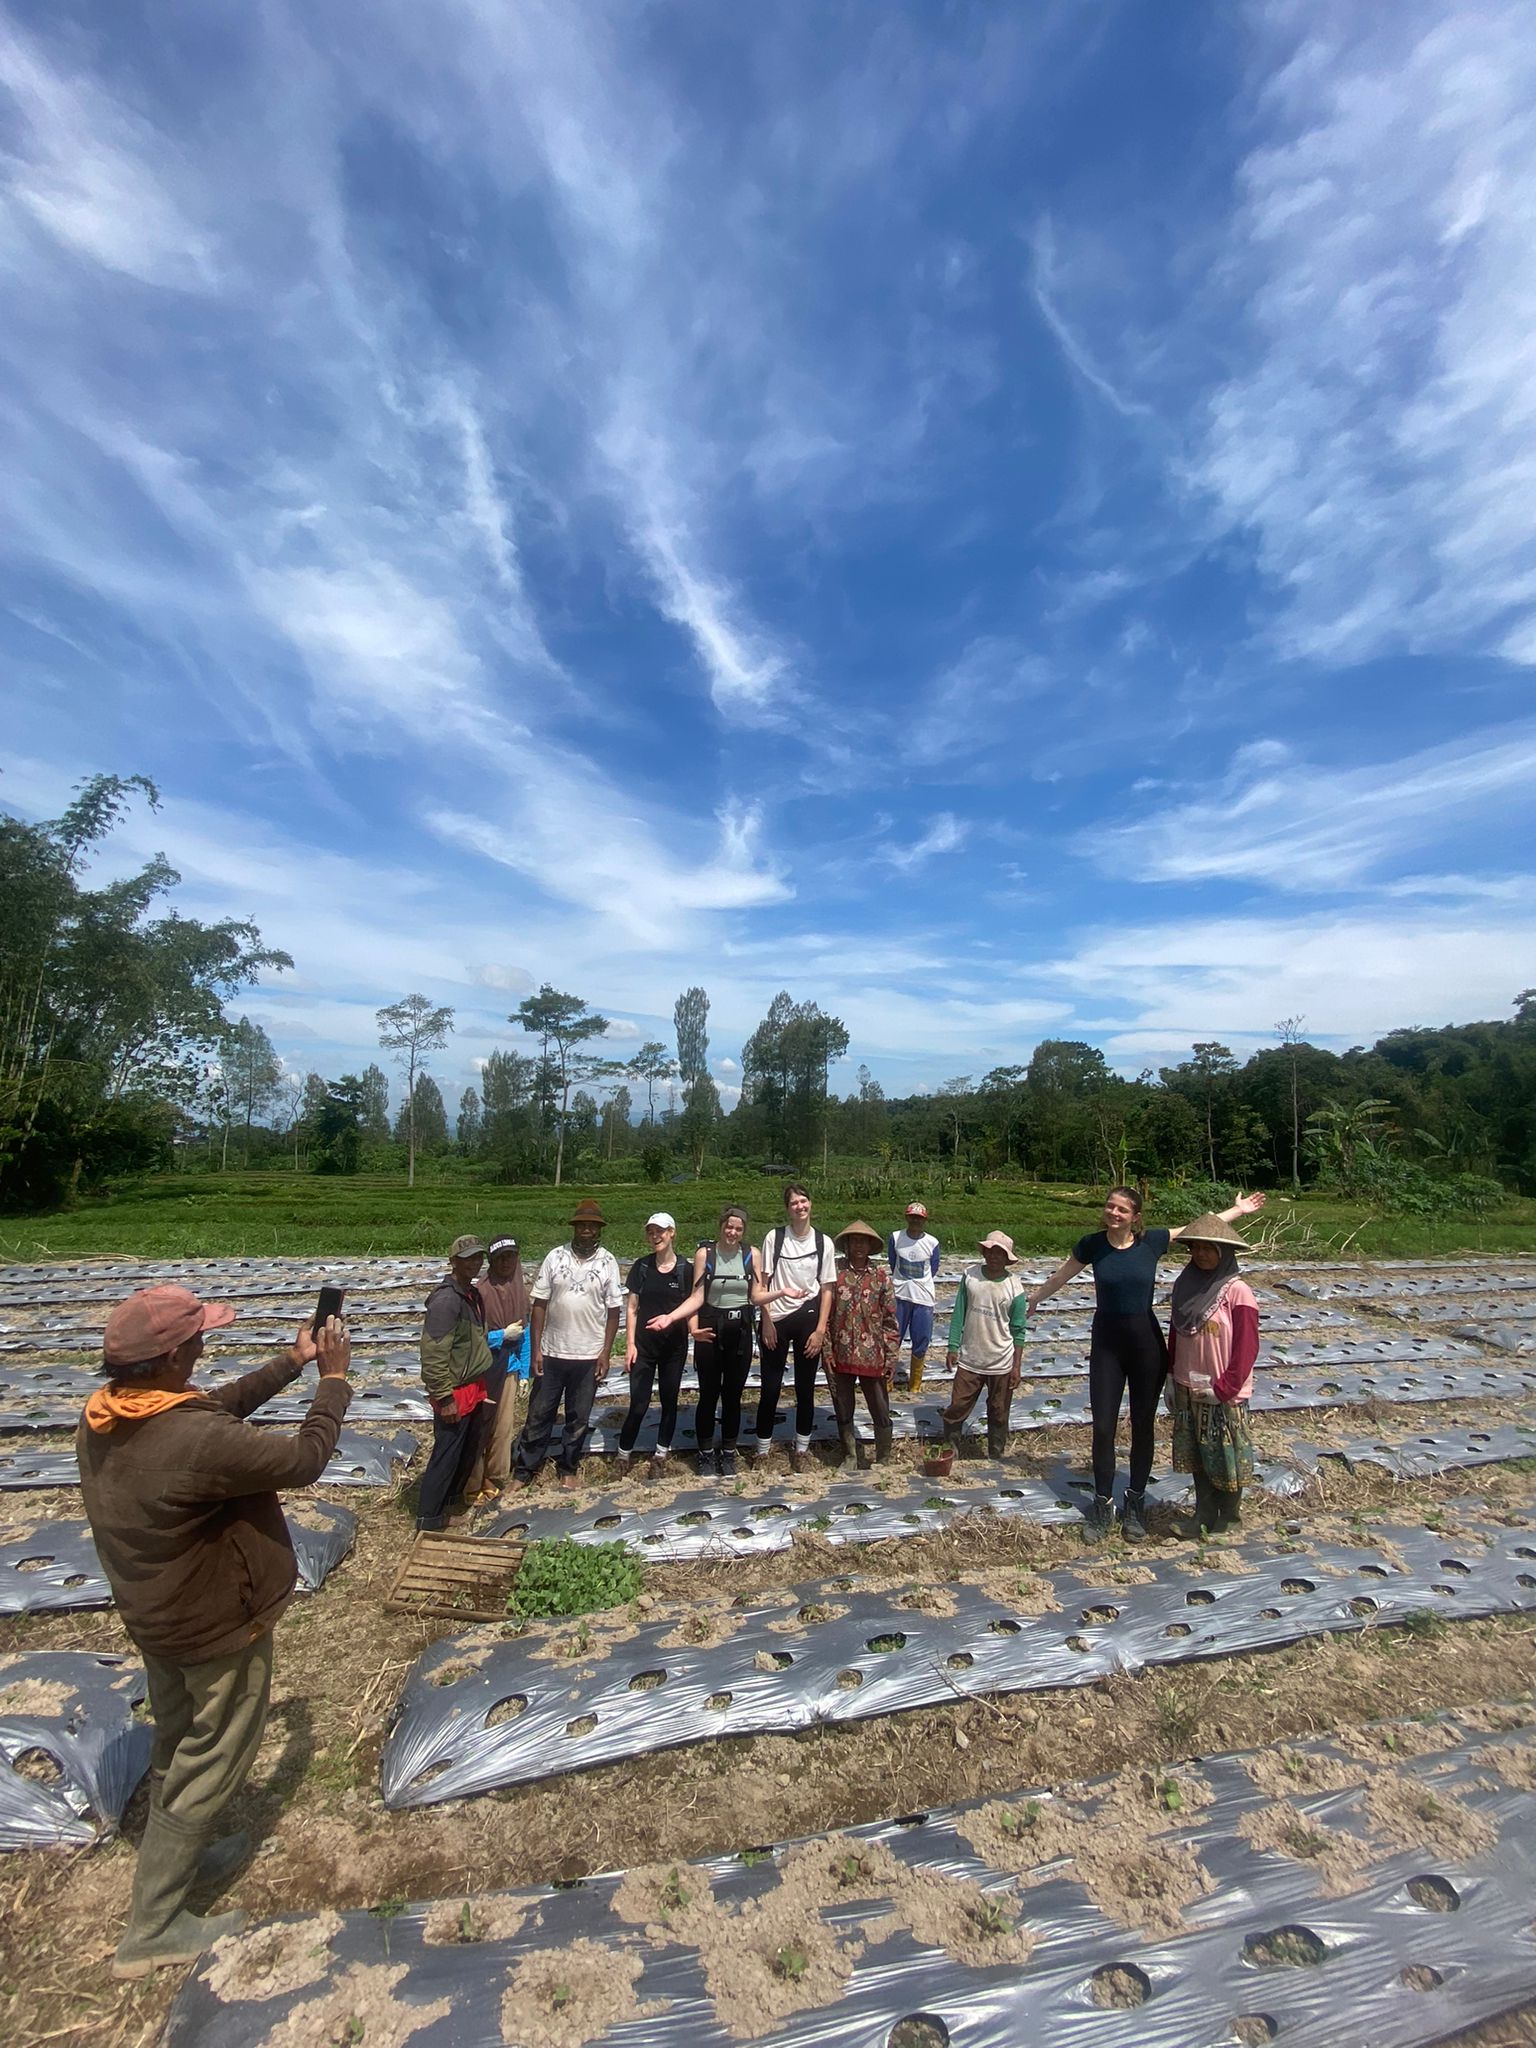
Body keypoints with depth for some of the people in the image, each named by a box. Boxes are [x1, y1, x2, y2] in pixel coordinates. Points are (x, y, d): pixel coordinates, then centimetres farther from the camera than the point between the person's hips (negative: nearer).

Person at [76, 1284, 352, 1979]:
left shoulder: (100, 1419, -11)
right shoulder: (197, 1442, -39)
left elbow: (215, 1409, 2)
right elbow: (303, 1459, -27)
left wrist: (290, 1362, 3)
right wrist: (333, 1378, -16)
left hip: (153, 1614, 8)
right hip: (219, 1624, -8)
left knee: (178, 1744, 29)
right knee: (210, 1763, 14)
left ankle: (180, 1858, 50)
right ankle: (152, 1930, 30)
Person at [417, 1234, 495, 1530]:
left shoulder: (473, 1294, 6)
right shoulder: (446, 1299, -25)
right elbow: (433, 1354, -25)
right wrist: (445, 1398, -22)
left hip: (473, 1388, 9)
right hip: (455, 1393, -9)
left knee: (471, 1447, 22)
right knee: (447, 1454, 4)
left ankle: (454, 1495, 41)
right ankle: (429, 1517, 19)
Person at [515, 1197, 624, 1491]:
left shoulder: (608, 1262, -7)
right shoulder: (555, 1257, -6)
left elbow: (613, 1311, -3)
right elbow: (540, 1304, -2)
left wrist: (605, 1354, -6)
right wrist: (535, 1348, -5)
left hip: (588, 1356, 0)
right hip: (552, 1352, 1)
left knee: (578, 1417, 14)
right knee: (539, 1413, 13)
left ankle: (569, 1468, 33)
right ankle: (527, 1469, 29)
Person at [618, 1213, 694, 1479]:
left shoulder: (685, 1270, -4)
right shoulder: (641, 1267, -1)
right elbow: (631, 1308, 2)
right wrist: (630, 1344, -3)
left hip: (674, 1346, 0)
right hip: (644, 1345, 0)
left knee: (669, 1400, 10)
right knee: (639, 1403, 0)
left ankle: (660, 1455, 27)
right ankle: (624, 1454, 19)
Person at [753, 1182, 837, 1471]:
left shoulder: (823, 1242, -1)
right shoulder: (774, 1237, -4)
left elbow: (827, 1290, 2)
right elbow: (762, 1284, -1)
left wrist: (820, 1330, -3)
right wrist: (766, 1321, -6)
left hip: (808, 1317, 1)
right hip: (776, 1320, -1)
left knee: (805, 1386, 10)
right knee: (771, 1387, 5)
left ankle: (800, 1448, 28)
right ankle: (762, 1449, 22)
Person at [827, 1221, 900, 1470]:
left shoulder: (882, 1277, -2)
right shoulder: (835, 1274, -3)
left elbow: (891, 1320, 0)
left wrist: (891, 1358, -3)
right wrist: (827, 1354, -4)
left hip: (872, 1357, 0)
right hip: (841, 1356, 0)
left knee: (881, 1413, 10)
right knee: (843, 1412, 14)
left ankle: (882, 1461, 30)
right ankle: (850, 1458, 34)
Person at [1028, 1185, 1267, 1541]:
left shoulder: (1151, 1241, -8)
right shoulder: (1092, 1244, -8)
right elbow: (1061, 1275, 8)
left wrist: (1239, 1210, 7)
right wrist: (1035, 1299, 20)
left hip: (1146, 1342, 0)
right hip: (1106, 1343, 0)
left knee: (1142, 1425, 11)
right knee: (1103, 1426, 2)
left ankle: (1135, 1502, 28)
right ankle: (1103, 1504, 19)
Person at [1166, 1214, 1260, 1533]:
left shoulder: (1237, 1291, -15)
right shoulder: (1185, 1285, 1)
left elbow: (1247, 1348, -15)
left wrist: (1223, 1388, -14)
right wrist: (1171, 1379, 8)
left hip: (1224, 1395, -5)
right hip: (1188, 1391, 5)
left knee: (1226, 1458, 11)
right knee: (1197, 1456, 16)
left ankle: (1229, 1517, 31)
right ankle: (1204, 1516, 33)